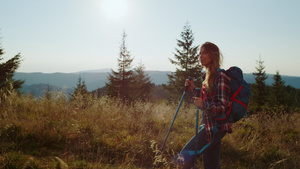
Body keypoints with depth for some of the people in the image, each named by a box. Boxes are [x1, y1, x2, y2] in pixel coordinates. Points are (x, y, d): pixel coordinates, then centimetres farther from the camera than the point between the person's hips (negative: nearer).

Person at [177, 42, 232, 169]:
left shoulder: (221, 77, -16)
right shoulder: (208, 75, 12)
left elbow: (222, 107, -20)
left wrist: (204, 105, -36)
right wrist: (194, 89, 9)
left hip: (216, 127, -9)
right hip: (209, 126, 9)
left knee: (186, 156, -13)